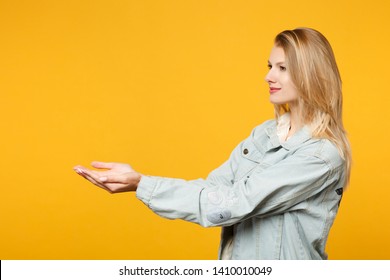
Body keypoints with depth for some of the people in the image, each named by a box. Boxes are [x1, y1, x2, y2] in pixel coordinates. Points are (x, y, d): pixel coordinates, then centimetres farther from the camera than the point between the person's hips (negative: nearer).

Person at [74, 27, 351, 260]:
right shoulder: (264, 133, 5)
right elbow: (212, 188, -3)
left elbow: (232, 204, -25)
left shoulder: (324, 154, -20)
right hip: (235, 263, 6)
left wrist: (141, 184, -26)